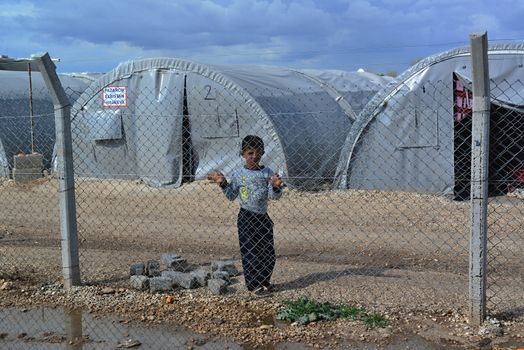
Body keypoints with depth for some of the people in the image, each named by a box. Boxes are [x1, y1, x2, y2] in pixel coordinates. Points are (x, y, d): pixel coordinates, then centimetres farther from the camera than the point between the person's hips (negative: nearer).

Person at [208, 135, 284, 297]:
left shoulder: (268, 173, 1)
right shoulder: (238, 174, -1)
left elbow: (274, 196, -3)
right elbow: (231, 196, 5)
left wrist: (276, 186, -22)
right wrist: (223, 183, -7)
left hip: (263, 217, 3)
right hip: (246, 217, -3)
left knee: (268, 251, 7)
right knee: (249, 251, -1)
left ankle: (264, 282, 25)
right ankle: (254, 285, 9)